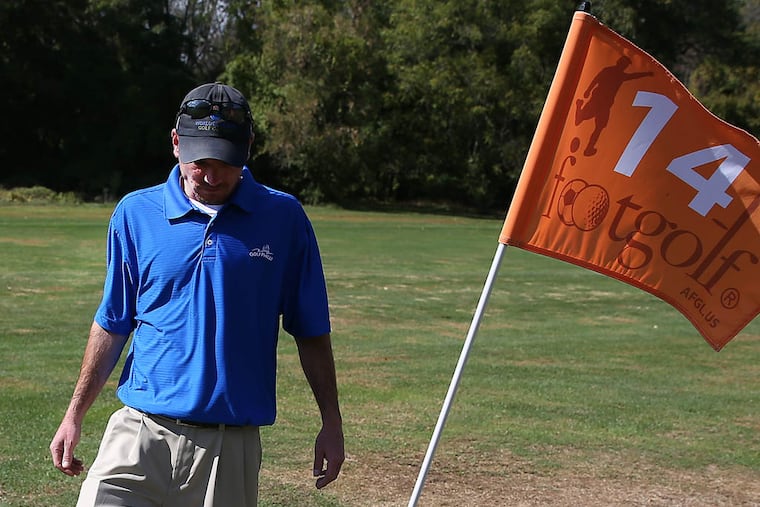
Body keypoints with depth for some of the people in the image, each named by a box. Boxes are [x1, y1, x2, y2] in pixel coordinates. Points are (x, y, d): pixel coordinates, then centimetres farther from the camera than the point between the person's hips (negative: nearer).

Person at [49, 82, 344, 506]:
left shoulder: (284, 218, 1)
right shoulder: (135, 213, 4)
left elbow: (311, 332, 7)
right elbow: (112, 325, 12)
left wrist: (331, 423, 6)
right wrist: (75, 416, 11)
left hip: (232, 446, 0)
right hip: (140, 435, 1)